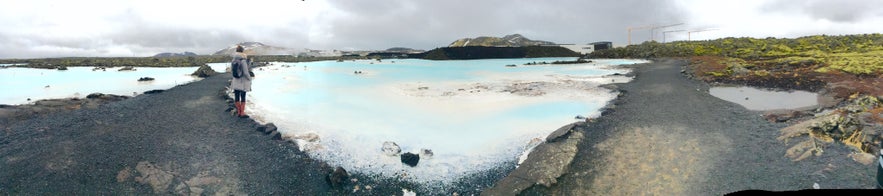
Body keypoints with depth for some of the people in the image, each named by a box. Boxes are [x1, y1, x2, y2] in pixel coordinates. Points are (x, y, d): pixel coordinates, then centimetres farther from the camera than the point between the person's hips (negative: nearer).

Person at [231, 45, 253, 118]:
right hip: (243, 82, -6)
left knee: (237, 97, 10)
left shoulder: (234, 59, 2)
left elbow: (231, 70, 11)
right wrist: (250, 79, -4)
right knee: (243, 97, 1)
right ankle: (242, 113, 5)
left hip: (236, 81, 6)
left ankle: (239, 112, 17)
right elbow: (245, 72, -19)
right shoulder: (243, 60, -19)